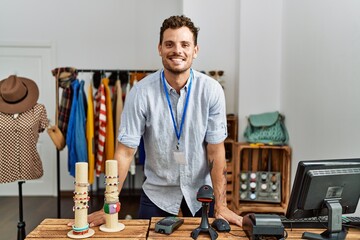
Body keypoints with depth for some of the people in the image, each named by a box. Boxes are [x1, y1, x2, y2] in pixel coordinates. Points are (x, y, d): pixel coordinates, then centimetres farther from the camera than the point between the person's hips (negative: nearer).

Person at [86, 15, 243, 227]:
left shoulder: (211, 90, -15)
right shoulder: (142, 92, -18)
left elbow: (216, 151, -12)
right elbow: (125, 151, -15)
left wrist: (220, 206, -15)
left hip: (201, 190, 1)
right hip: (157, 191, 0)